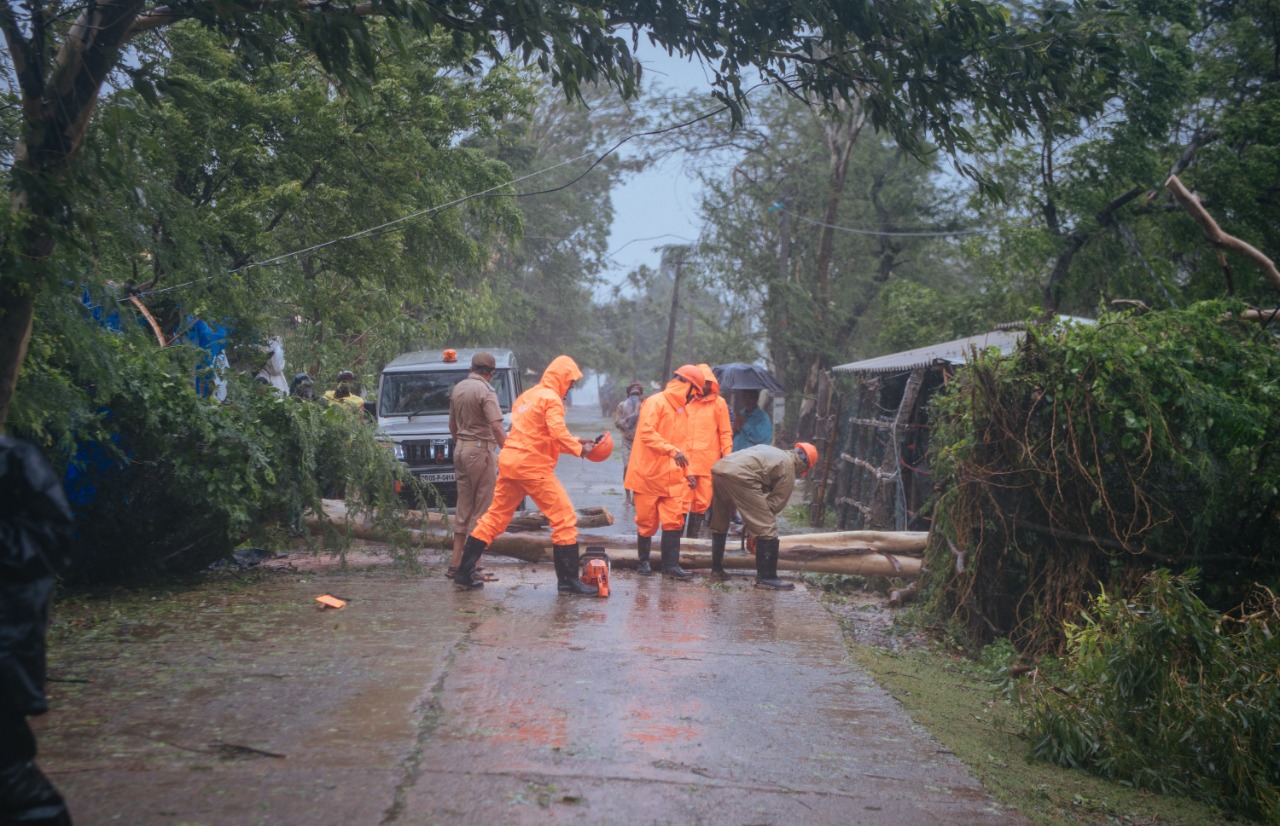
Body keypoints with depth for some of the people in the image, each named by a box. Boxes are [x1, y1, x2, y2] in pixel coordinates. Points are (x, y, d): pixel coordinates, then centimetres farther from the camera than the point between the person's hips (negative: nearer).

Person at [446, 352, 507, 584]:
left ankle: (456, 563, 14)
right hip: (481, 449, -8)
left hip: (461, 449, 8)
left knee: (463, 506, 13)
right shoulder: (485, 391, -12)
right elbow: (496, 427, -20)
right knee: (481, 508, -2)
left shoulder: (458, 388, 12)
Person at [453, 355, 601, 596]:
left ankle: (464, 573, 16)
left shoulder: (528, 395, 19)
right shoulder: (551, 399, -8)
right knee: (565, 519, -3)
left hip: (509, 461, 9)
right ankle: (568, 580, -4)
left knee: (494, 517, 14)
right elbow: (558, 434, -19)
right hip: (533, 466, -9)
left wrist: (576, 441, 18)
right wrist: (579, 449, -4)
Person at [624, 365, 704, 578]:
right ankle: (643, 560, 21)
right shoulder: (655, 403, -11)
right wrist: (671, 450, -34)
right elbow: (646, 432, -25)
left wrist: (687, 471, 15)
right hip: (648, 474, -6)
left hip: (673, 477, 7)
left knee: (674, 521, -3)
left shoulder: (682, 410, 16)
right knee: (647, 522, 4)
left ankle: (671, 565, 0)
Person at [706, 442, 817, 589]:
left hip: (718, 468, 8)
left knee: (719, 524, 26)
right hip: (740, 476, -8)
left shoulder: (771, 451, 34)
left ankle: (717, 568, 35)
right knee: (766, 529, 2)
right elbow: (777, 502, 9)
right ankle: (766, 578, 3)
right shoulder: (788, 466, 12)